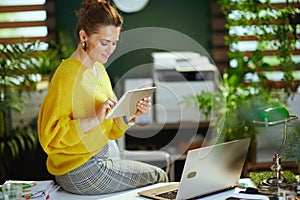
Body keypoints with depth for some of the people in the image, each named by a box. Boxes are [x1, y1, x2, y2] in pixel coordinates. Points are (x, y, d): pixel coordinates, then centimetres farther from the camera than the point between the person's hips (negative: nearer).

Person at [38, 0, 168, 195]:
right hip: (80, 174, -9)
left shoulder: (98, 68, 8)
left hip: (99, 159, 9)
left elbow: (112, 130, 11)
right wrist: (95, 119, -29)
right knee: (157, 177, 1)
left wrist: (132, 113, -7)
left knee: (157, 174, 16)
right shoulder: (68, 75, -19)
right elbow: (50, 134, -23)